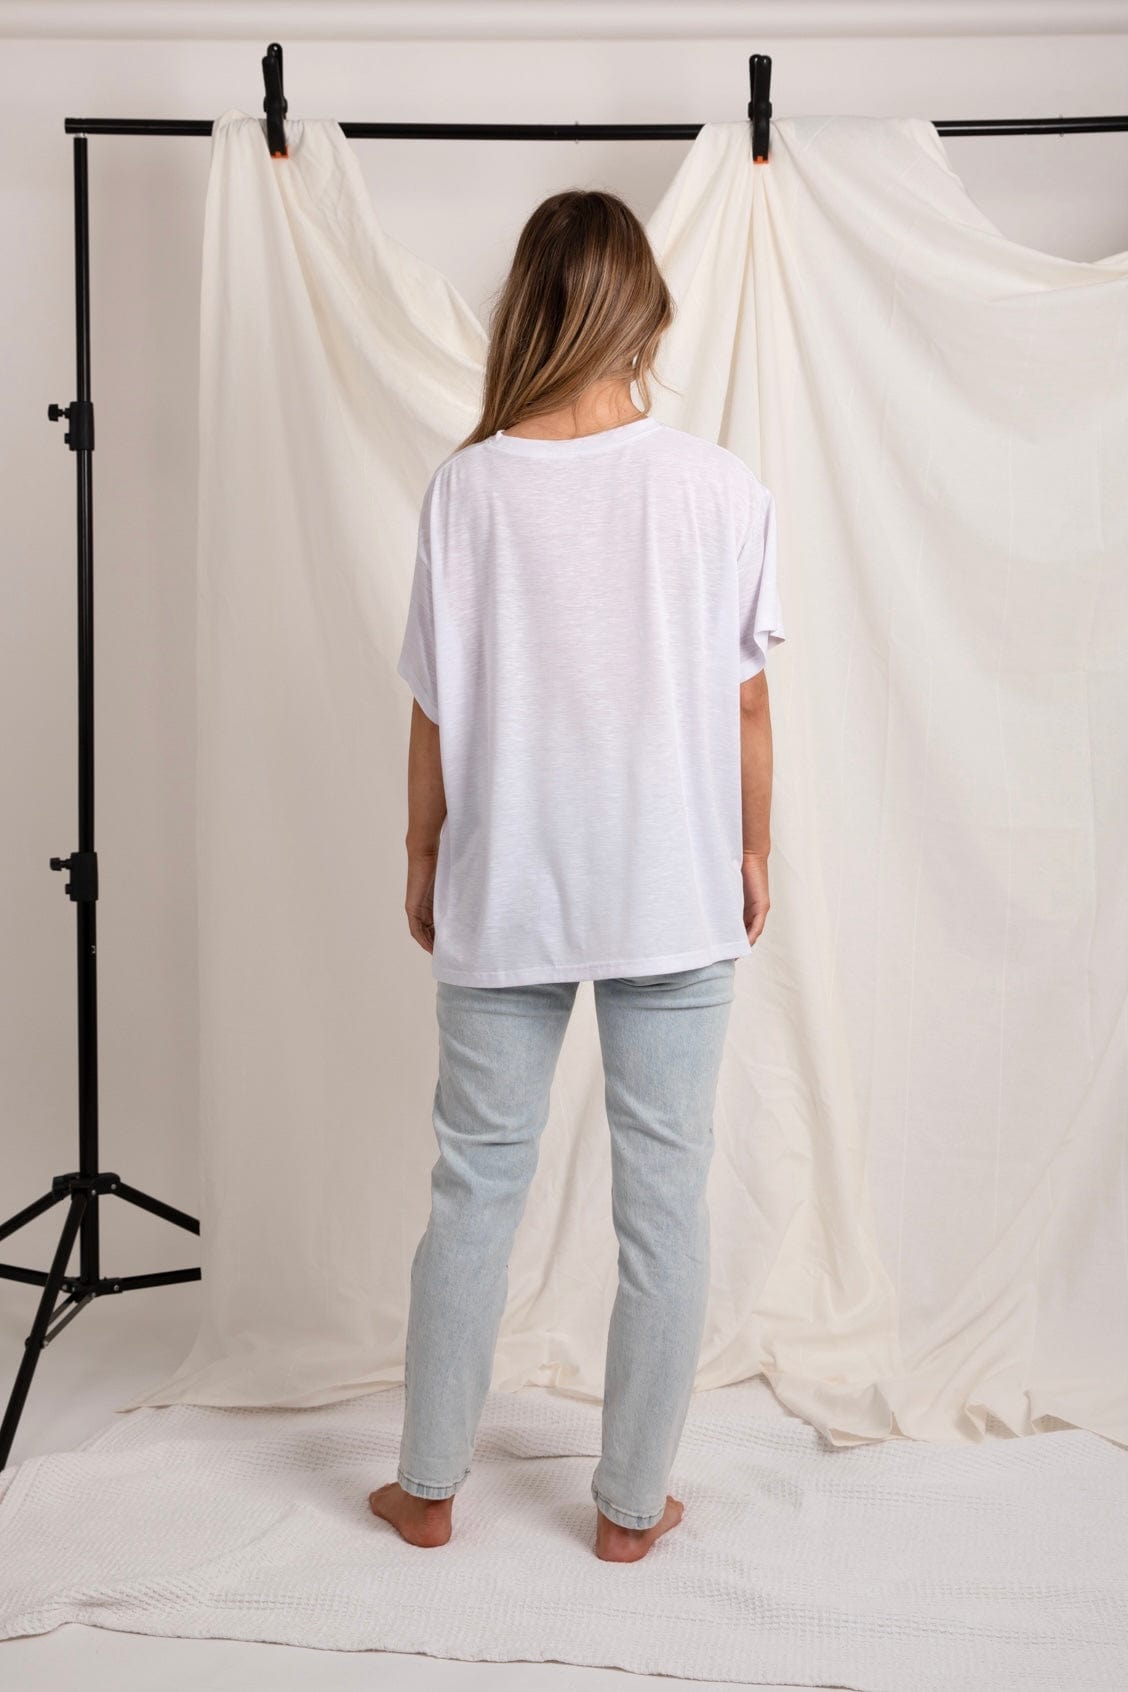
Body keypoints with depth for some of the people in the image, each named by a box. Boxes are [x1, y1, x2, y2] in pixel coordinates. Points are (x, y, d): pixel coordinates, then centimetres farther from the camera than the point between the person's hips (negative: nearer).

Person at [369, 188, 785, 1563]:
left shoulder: (468, 488, -8)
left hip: (503, 896, 1)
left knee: (475, 1187, 14)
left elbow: (438, 710, -3)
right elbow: (747, 705, -2)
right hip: (676, 897, 0)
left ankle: (428, 1486, 28)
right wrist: (752, 849, 13)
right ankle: (631, 1502, 24)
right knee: (664, 1201, 11)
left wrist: (423, 857, 11)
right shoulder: (724, 489, -8)